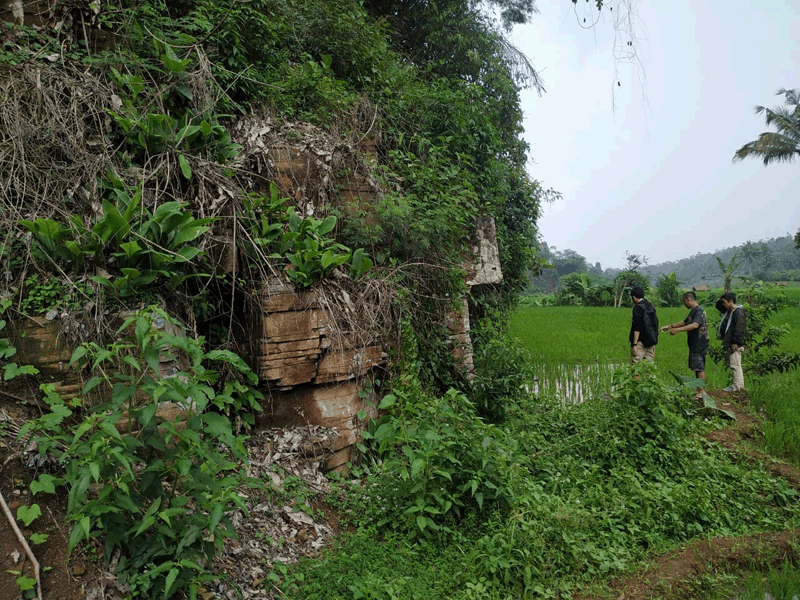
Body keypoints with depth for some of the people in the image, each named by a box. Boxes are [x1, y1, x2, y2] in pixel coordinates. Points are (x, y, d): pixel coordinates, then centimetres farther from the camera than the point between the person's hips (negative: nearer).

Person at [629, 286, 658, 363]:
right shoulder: (651, 307, 13)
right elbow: (655, 324, 18)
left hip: (640, 342, -8)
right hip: (651, 342, 8)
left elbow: (637, 328, -17)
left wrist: (634, 344, -17)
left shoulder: (638, 308, -12)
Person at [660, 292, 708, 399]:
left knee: (699, 368, -8)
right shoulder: (693, 311, 18)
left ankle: (702, 391, -5)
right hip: (694, 344, 10)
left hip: (699, 344, -10)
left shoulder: (699, 310, -15)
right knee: (698, 368, 12)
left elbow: (695, 325, -28)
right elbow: (685, 322, 30)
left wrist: (677, 330, -31)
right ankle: (699, 390, 17)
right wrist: (670, 326, 24)